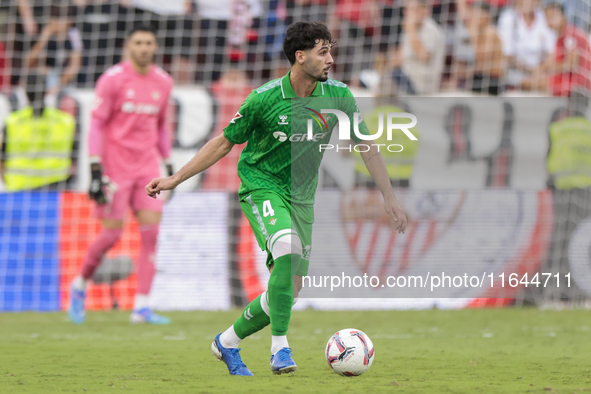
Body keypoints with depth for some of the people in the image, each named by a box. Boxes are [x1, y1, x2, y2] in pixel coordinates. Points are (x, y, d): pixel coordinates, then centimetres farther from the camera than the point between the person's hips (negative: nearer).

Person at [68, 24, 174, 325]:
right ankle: (80, 286, 21)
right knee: (112, 232, -5)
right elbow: (97, 125, -8)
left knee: (151, 230, -7)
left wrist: (168, 162, 19)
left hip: (147, 167, 5)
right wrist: (96, 170, -14)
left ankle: (142, 307, -6)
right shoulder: (112, 80, -7)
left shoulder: (163, 82, 9)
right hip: (115, 165, -5)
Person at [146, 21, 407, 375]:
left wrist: (390, 197, 4)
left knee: (290, 288, 2)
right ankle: (280, 346, -28)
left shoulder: (338, 96, -7)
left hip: (301, 196, 5)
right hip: (261, 186, -5)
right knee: (288, 250, -33)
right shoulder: (264, 98, -17)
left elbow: (366, 146, 5)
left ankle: (228, 342, 23)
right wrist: (174, 180, -5)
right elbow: (224, 143, -5)